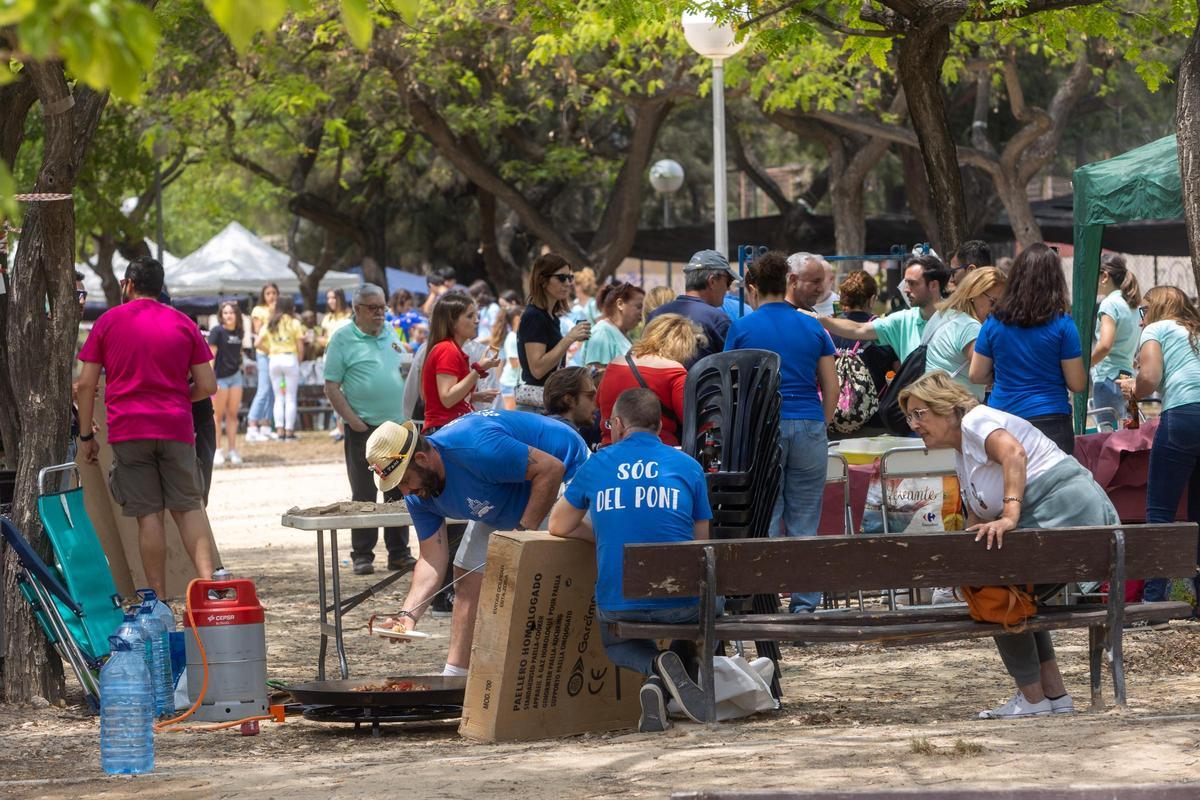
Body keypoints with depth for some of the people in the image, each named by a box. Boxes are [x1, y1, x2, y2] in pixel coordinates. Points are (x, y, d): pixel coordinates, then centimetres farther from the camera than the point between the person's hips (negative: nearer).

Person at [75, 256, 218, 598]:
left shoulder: (108, 322, 3)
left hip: (128, 430, -1)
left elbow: (86, 384, 1)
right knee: (189, 507, 9)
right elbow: (207, 385, 4)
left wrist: (86, 435, 8)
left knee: (148, 514, 0)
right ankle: (208, 582, -8)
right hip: (176, 429, 1)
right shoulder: (183, 324, 7)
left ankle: (158, 599, -1)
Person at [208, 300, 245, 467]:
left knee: (233, 414, 7)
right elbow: (211, 355, -12)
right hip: (220, 377, -5)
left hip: (235, 376, 5)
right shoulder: (217, 331, -10)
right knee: (218, 415, 3)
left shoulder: (239, 333, 6)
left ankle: (232, 450, 11)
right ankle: (216, 452, 9)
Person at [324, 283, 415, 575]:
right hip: (364, 429, -5)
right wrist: (353, 420, -14)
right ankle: (362, 556, 4)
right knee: (364, 495, -1)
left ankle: (398, 552, 14)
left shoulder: (391, 333, 14)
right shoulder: (342, 338, -3)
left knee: (399, 492, 7)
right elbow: (331, 387, -7)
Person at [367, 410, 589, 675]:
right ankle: (453, 677, 14)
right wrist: (409, 613, -23)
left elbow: (551, 468, -34)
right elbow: (432, 559, -9)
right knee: (468, 577, 6)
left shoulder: (474, 449, -39)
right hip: (506, 504, 9)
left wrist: (524, 532, -33)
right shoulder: (418, 494, -11)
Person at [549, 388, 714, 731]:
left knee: (611, 638, 35)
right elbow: (701, 544, 8)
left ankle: (655, 665, -2)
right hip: (681, 604, 0)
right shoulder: (688, 467, 6)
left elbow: (559, 526, 17)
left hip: (618, 605, 0)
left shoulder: (596, 465, 7)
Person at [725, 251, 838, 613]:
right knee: (804, 523, 5)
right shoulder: (813, 328, 9)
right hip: (809, 426, 2)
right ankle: (804, 604, 4)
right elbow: (831, 386, 9)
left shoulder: (742, 328, 2)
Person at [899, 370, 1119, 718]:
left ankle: (1033, 700, -1)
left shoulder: (975, 421, -6)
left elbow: (1013, 452, -26)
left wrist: (1010, 515, -36)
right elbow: (976, 521, 28)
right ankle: (1055, 696, 14)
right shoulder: (962, 456, 25)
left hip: (1066, 505, -11)